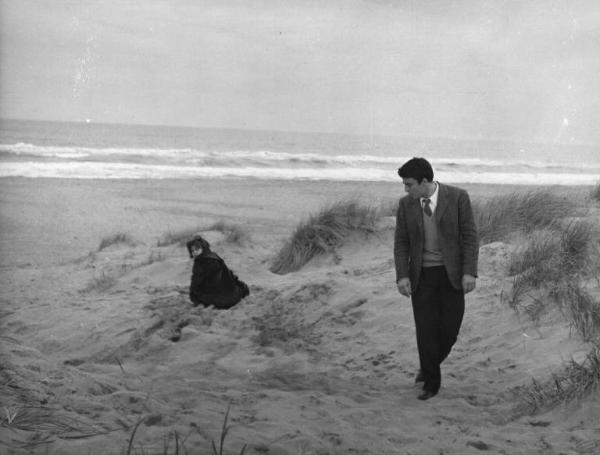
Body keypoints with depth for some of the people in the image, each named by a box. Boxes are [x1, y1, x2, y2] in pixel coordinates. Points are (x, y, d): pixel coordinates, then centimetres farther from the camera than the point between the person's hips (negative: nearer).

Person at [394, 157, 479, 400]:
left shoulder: (458, 197, -10)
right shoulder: (406, 204, -2)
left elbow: (470, 236, -9)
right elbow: (401, 243, 1)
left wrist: (469, 272, -17)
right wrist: (402, 276, -11)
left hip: (451, 273, -1)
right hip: (421, 275, 2)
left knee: (449, 328, 0)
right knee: (426, 329, -3)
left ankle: (430, 365, 29)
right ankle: (431, 383, 11)